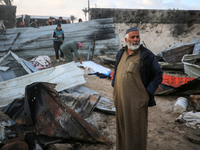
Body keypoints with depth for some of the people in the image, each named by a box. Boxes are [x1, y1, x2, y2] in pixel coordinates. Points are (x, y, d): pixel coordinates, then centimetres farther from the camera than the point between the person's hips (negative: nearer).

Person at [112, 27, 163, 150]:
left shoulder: (147, 55, -9)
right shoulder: (121, 53, 8)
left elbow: (158, 74, -5)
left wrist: (147, 92, -11)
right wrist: (114, 85, 11)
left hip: (136, 100, -5)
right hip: (121, 98, 6)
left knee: (136, 128, 4)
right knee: (122, 125, 18)